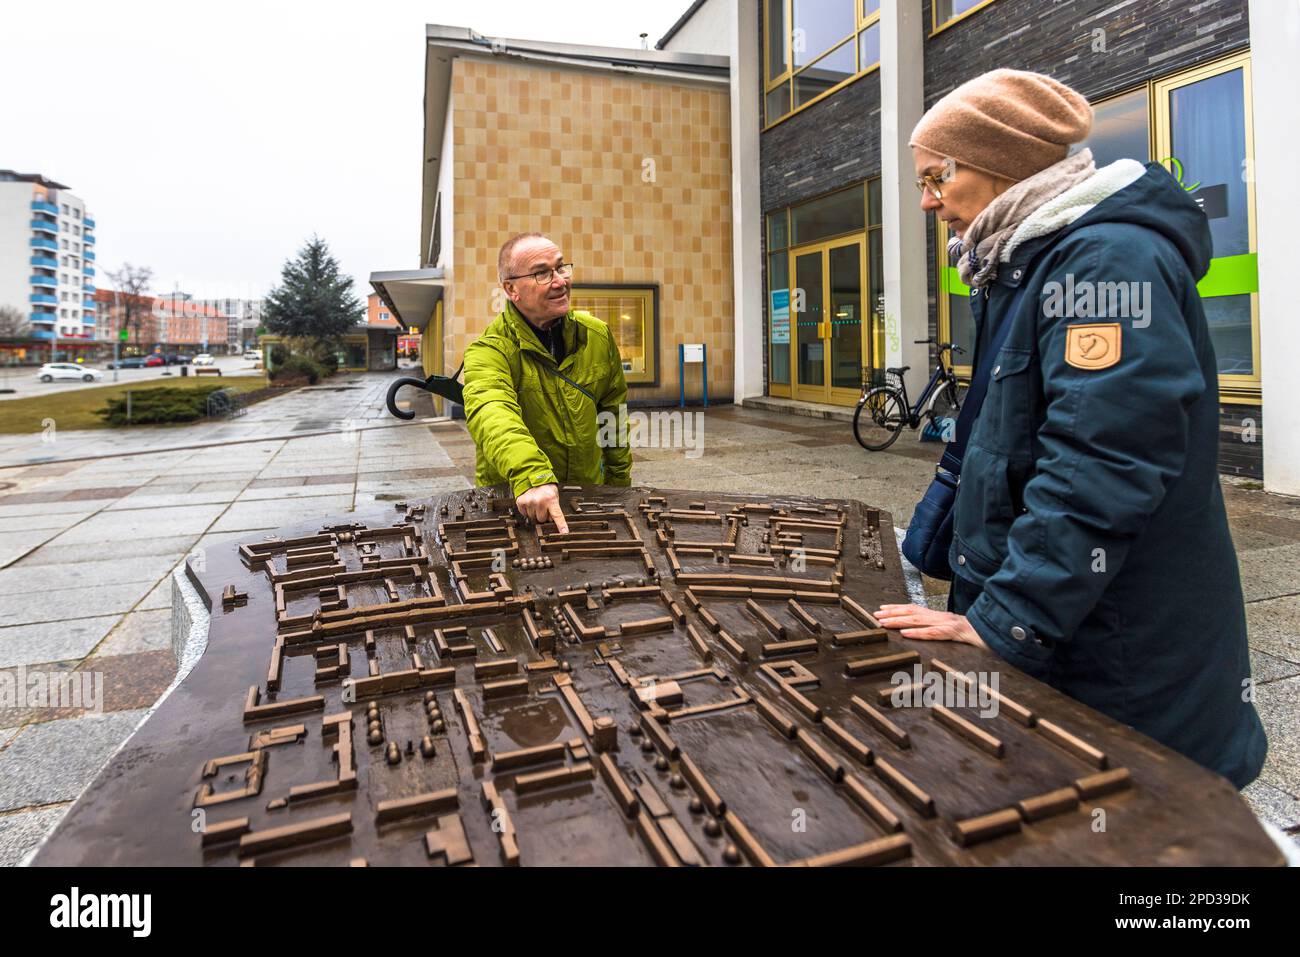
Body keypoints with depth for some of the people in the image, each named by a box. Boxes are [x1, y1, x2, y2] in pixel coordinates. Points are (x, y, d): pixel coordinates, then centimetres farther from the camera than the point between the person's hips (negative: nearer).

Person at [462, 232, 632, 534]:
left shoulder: (598, 336, 1)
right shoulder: (488, 351, -16)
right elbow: (490, 412, -37)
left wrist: (619, 480, 17)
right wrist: (530, 475, -55)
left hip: (588, 494, 3)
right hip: (512, 505, -3)